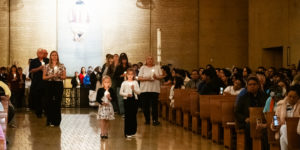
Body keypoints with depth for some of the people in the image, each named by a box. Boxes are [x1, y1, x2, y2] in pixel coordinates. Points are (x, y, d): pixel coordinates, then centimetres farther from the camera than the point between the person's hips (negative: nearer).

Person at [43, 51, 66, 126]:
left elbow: (64, 77, 5)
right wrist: (51, 76, -11)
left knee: (57, 103, -2)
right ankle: (49, 121, 7)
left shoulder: (62, 66, 6)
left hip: (59, 85, -1)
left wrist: (59, 76, -14)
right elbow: (43, 77, 4)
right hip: (49, 85, 1)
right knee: (49, 103, -2)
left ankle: (56, 121, 6)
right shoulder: (47, 66, 7)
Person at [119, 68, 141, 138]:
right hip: (127, 100, -2)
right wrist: (127, 94, -15)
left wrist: (134, 89, -15)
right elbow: (121, 92, 0)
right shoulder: (124, 83, 2)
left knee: (133, 116, 5)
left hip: (134, 100, 2)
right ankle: (127, 132, 2)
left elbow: (139, 92, 2)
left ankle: (133, 131, 14)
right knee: (127, 116, -3)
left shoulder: (135, 82, 7)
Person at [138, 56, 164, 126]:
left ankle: (155, 120, -4)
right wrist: (147, 79, -14)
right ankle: (147, 120, 10)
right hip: (145, 89, 0)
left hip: (155, 89, 0)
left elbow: (161, 77, 9)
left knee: (154, 105, -7)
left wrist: (156, 77, -12)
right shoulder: (143, 68, 9)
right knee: (145, 106, 1)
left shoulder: (157, 67, 12)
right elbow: (139, 78, 1)